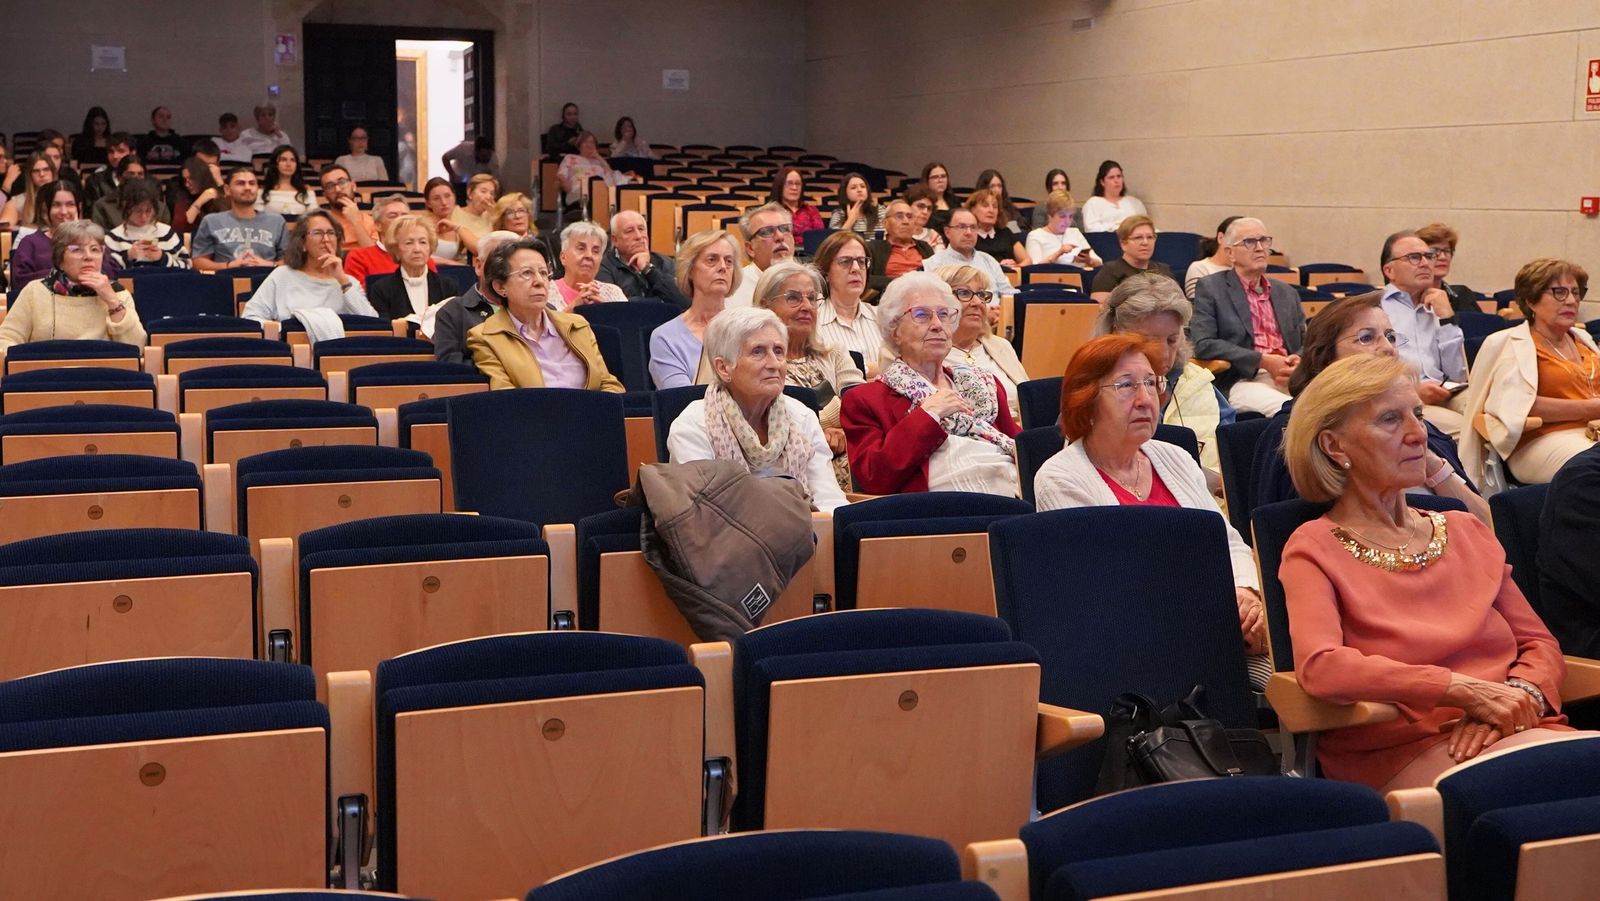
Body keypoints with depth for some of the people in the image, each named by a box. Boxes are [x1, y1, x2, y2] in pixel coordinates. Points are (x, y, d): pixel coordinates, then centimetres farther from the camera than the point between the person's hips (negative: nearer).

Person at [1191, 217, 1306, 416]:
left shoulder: (1287, 293, 24)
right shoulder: (1210, 288, 7)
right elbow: (1203, 344, -5)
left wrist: (1299, 362, -4)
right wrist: (1263, 361, -11)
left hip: (1291, 377, 5)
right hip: (1244, 380, -5)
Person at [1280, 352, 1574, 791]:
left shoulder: (1468, 532, 20)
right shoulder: (1315, 549, 2)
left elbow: (1540, 643, 18)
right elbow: (1319, 667, -15)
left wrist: (1518, 697, -6)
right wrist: (1466, 691, -18)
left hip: (1517, 733, 7)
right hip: (1404, 752, -6)